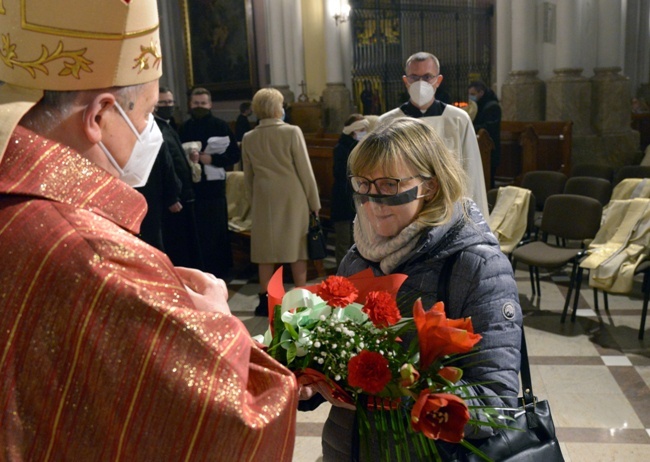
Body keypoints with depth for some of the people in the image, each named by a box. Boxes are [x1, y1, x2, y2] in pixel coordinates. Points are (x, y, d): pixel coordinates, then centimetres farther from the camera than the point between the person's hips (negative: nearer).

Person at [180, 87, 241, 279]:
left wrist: (212, 159, -14)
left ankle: (220, 271, 15)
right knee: (196, 231, 6)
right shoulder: (185, 127, 9)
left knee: (217, 231, 4)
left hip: (214, 186, -2)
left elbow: (234, 155, -3)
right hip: (191, 186, 3)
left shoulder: (220, 126, 0)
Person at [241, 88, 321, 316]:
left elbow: (248, 177, 8)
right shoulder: (292, 132, -9)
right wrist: (314, 203, 0)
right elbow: (305, 170, -7)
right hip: (292, 198, -3)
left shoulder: (248, 138, 2)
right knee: (297, 248, 6)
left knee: (266, 250, 8)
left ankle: (265, 301, 11)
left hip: (264, 201, 3)